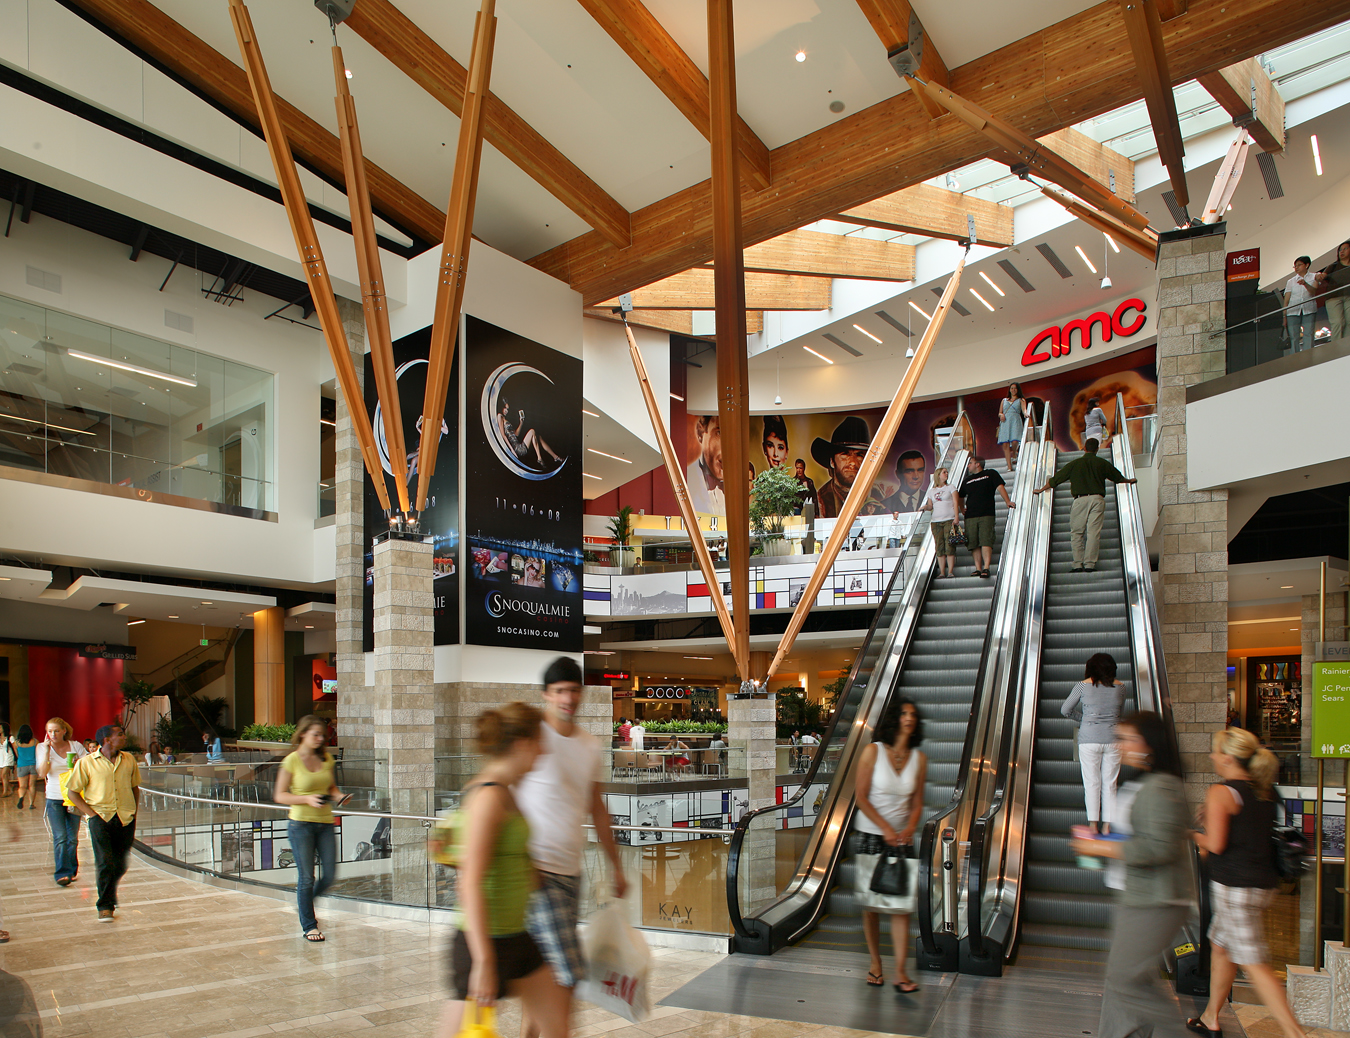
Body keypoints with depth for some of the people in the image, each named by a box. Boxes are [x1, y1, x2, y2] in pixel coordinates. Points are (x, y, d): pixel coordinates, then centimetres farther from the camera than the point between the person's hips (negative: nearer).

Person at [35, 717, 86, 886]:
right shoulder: (43, 748, 1)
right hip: (54, 798, -1)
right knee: (60, 837, -8)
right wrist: (47, 751, -16)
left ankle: (71, 871, 18)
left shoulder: (76, 746, 3)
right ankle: (63, 873, -5)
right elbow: (42, 773, -10)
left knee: (72, 837, 5)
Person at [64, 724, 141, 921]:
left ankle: (109, 896, 33)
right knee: (105, 864, -11)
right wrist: (91, 813, -9)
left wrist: (134, 812, 9)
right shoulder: (87, 762, -4)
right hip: (101, 817, -3)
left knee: (120, 866, 7)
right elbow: (72, 792, 0)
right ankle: (105, 906, 4)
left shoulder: (129, 759, 8)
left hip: (125, 819, 4)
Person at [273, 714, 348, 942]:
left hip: (325, 823, 5)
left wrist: (338, 796, -4)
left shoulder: (327, 759, 7)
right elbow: (280, 795, -5)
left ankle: (305, 904, 32)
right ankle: (309, 926, 17)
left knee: (329, 875, 4)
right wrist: (307, 799, -18)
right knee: (306, 877, 0)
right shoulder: (292, 761, -7)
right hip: (301, 823, -5)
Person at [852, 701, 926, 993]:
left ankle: (901, 972, 1)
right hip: (870, 835, -2)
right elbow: (861, 797, -8)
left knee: (901, 904, -4)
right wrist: (885, 828, -15)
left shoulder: (919, 759, 3)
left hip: (902, 838, 2)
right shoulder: (873, 751, -7)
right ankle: (875, 964, 20)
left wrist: (909, 829, -9)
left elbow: (917, 802, 8)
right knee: (870, 903, 5)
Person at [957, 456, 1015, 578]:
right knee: (974, 544, -2)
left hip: (987, 515, -4)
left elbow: (1000, 487, 1)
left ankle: (986, 568, -19)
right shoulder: (967, 480, 22)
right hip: (970, 516, 4)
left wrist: (1008, 501, -10)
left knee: (986, 541, -14)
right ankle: (978, 568, 1)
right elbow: (960, 497, 33)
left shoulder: (990, 474, 11)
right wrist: (961, 509, 22)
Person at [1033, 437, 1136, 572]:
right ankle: (1090, 564, -4)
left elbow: (1056, 479, 10)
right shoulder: (1103, 463, 12)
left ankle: (1078, 564, -4)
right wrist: (1129, 481, 50)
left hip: (1080, 499, -2)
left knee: (1076, 532, 4)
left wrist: (1041, 490, 24)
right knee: (1094, 532, 0)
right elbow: (1118, 477, 28)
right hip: (1098, 499, 2)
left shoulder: (1075, 463, 7)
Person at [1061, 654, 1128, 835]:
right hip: (1113, 739, 2)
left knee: (1092, 782, 3)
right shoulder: (1120, 686, 4)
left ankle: (1093, 825, 3)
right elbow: (1120, 709, 19)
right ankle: (1107, 826, 8)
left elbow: (1065, 710, 5)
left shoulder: (1084, 685, -1)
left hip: (1089, 740, -2)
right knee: (1109, 783, 8)